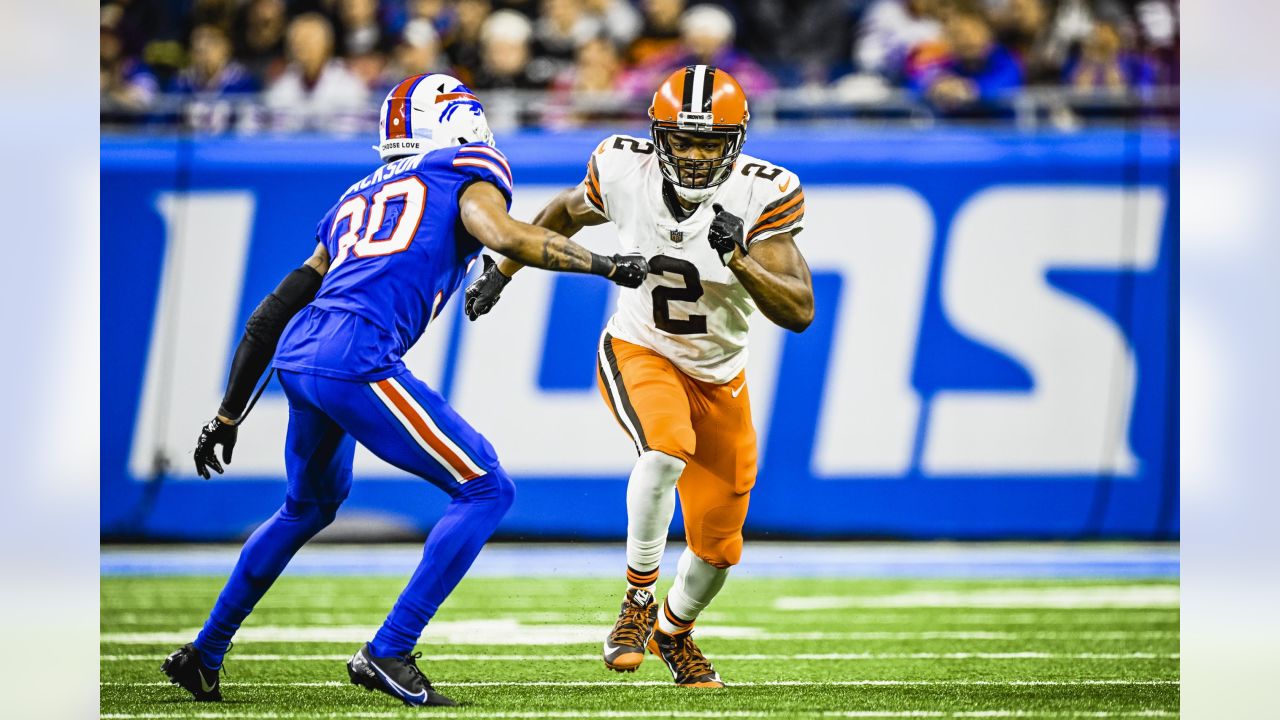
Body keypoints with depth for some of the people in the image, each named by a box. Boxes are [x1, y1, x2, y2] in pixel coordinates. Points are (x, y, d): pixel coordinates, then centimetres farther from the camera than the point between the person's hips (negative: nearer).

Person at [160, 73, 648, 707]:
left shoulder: (356, 199, 29)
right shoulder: (464, 174, 11)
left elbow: (273, 314, 30)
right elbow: (505, 236, -13)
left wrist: (228, 417, 36)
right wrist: (607, 265, -5)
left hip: (297, 358, 8)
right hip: (356, 359, -8)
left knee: (310, 507, 33)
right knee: (486, 490, 1)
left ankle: (203, 655, 40)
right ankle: (388, 654, -6)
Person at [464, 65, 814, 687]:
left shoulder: (762, 196, -22)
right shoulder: (624, 171, -19)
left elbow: (800, 312, -26)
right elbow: (566, 213, 6)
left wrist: (741, 261, -41)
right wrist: (502, 273, 12)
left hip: (720, 378, 2)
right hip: (639, 353, -2)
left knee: (717, 547, 9)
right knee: (666, 451, -36)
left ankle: (674, 631, 43)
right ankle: (638, 599, -15)